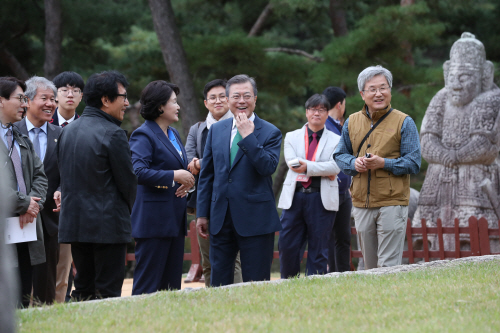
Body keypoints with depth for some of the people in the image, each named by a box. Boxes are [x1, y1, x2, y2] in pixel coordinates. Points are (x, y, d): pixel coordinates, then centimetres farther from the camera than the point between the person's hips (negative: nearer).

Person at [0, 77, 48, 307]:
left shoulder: (22, 139, 18)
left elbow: (40, 175, 17)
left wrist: (34, 203, -2)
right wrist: (24, 203, -10)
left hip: (26, 227, 8)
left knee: (24, 297, 8)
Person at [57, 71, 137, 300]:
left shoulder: (67, 131, 9)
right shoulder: (113, 134, -13)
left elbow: (64, 175, 13)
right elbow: (127, 180, -8)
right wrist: (126, 210, 10)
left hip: (73, 221, 7)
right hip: (108, 225, -7)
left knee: (83, 291, 12)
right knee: (107, 291, -3)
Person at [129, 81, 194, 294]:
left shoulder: (173, 134, 18)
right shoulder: (143, 136, -9)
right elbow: (138, 172, -23)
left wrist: (186, 182, 5)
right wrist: (173, 176, -20)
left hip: (175, 219, 9)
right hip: (154, 219, -9)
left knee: (172, 283, 9)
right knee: (147, 285, -7)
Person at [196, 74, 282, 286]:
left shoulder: (270, 133, -1)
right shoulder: (216, 130, 11)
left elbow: (268, 168, -16)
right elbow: (206, 174, 13)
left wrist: (248, 136, -18)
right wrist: (202, 213, 10)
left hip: (255, 219, -4)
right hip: (221, 219, 4)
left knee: (256, 283, -1)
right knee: (218, 283, 6)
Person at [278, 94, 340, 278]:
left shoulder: (335, 140, 10)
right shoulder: (292, 137, 14)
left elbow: (336, 166, -7)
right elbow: (292, 162, -4)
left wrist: (307, 167, -16)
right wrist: (323, 170, -9)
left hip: (322, 199, -1)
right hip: (294, 197, 1)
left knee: (318, 248, 1)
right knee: (287, 245, -2)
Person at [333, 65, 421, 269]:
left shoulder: (404, 122, -1)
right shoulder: (352, 122, 11)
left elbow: (413, 163, -5)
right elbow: (339, 155, 17)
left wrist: (384, 163, -19)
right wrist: (354, 162, -6)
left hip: (392, 201, -4)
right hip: (361, 203, 4)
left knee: (388, 266, -8)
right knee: (369, 265, 11)